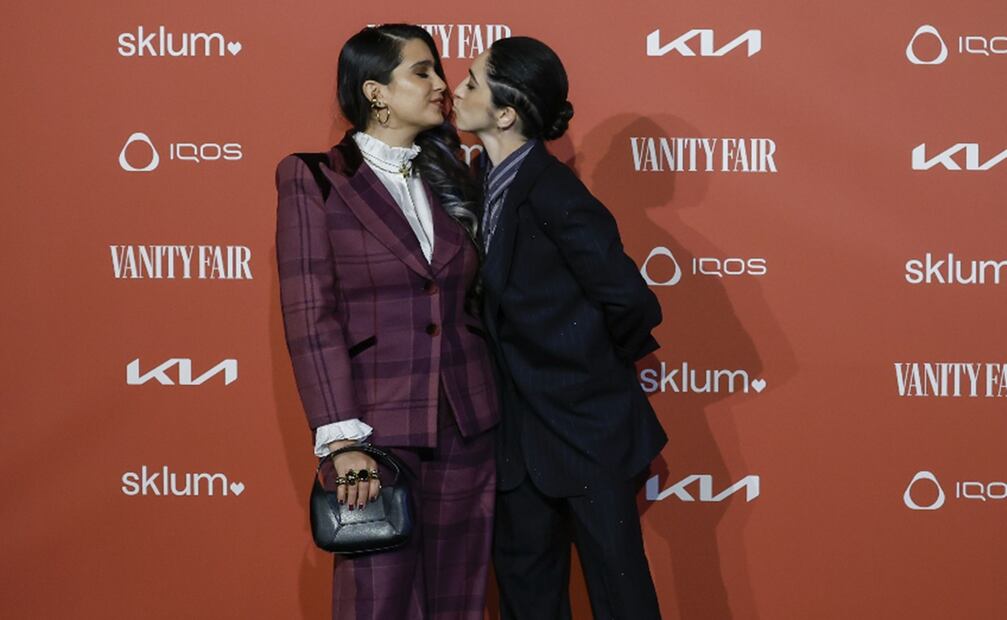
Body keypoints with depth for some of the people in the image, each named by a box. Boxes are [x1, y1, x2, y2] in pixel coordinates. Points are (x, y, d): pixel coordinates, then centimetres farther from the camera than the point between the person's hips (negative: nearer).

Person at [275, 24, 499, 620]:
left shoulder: (451, 179, 13)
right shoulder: (313, 179, -3)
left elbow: (469, 302, 14)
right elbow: (310, 316, -10)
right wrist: (341, 437, -18)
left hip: (468, 426, 5)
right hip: (380, 427, -5)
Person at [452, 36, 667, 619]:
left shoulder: (555, 196, -22)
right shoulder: (481, 177, 1)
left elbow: (632, 302, -19)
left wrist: (602, 364, -2)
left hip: (587, 420, -8)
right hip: (522, 419, 8)